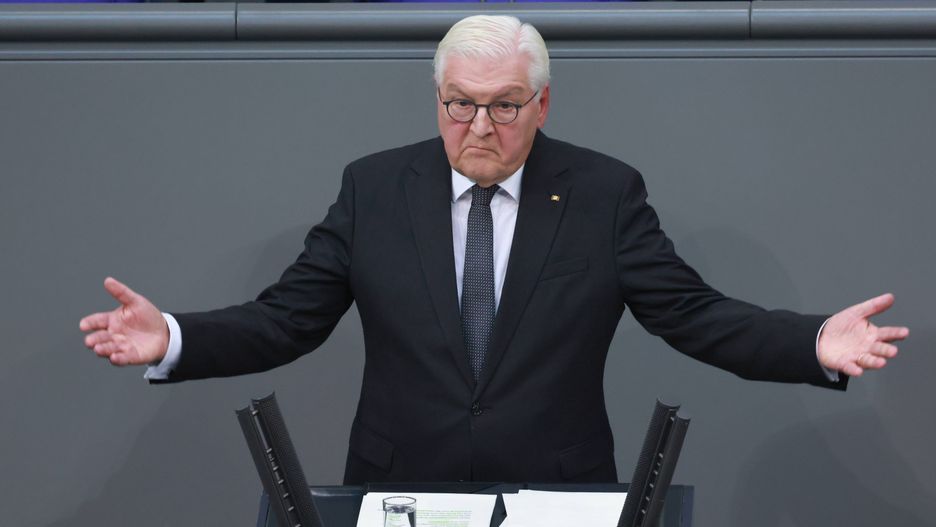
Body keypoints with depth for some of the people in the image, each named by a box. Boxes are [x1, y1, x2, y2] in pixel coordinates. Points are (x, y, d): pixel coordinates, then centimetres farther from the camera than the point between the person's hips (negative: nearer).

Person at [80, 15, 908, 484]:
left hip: (558, 501, 0)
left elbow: (695, 314, -3)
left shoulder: (606, 194, 0)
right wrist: (171, 341, -16)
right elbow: (284, 320, 1)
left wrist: (816, 345, -19)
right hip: (401, 498, 1)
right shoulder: (373, 189, 2)